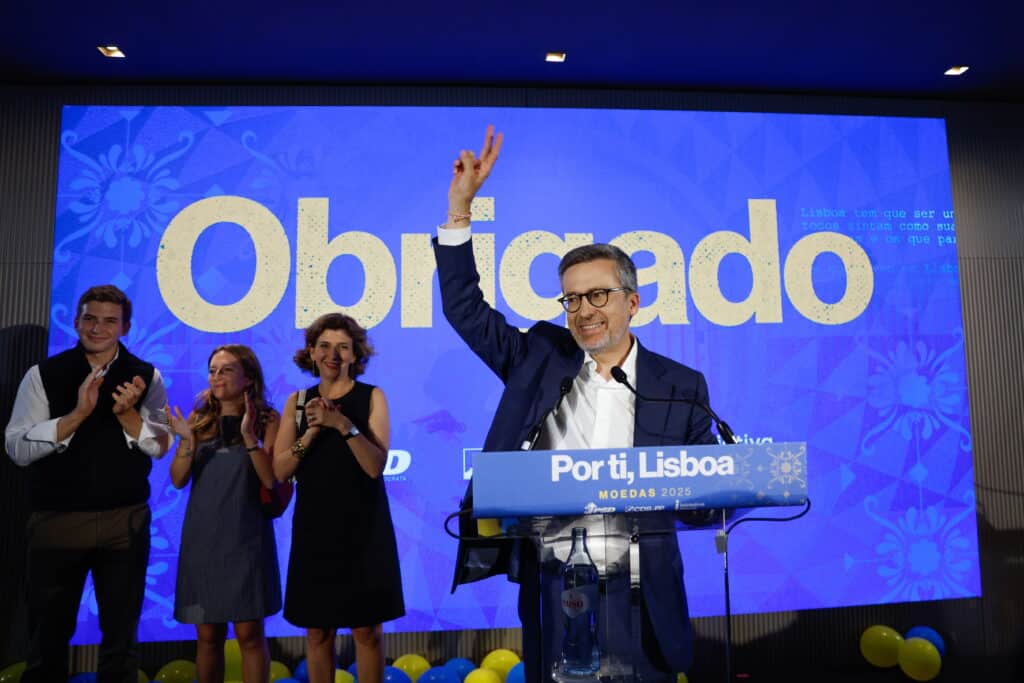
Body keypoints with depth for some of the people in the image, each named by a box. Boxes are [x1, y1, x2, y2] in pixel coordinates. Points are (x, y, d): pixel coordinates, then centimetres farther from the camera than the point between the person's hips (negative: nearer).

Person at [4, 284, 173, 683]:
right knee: (48, 634, 15)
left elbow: (159, 446, -3)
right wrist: (78, 413, -20)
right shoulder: (43, 374, -1)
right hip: (56, 519, 0)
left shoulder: (146, 377, 1)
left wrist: (126, 413, -19)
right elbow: (17, 448, -8)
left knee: (121, 636, 12)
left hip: (125, 520, 1)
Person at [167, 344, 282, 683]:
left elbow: (271, 480, -11)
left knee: (249, 633, 2)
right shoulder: (200, 419, 5)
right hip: (202, 536, 3)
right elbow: (178, 481, 2)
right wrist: (187, 440, -14)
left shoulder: (267, 420, -4)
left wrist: (249, 436, -21)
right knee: (207, 634, 11)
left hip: (246, 537, -3)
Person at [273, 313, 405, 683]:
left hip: (363, 528, -2)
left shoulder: (371, 397, -3)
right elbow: (280, 470, -1)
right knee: (317, 630, 12)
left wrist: (344, 425, -24)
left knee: (366, 628, 6)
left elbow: (375, 466, -12)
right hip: (314, 528, 2)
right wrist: (312, 432, -15)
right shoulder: (298, 401, 4)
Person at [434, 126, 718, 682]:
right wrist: (459, 207, -3)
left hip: (640, 586, -1)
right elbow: (465, 309, 3)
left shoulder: (681, 387, -1)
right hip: (550, 580, 1)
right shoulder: (542, 359, 2)